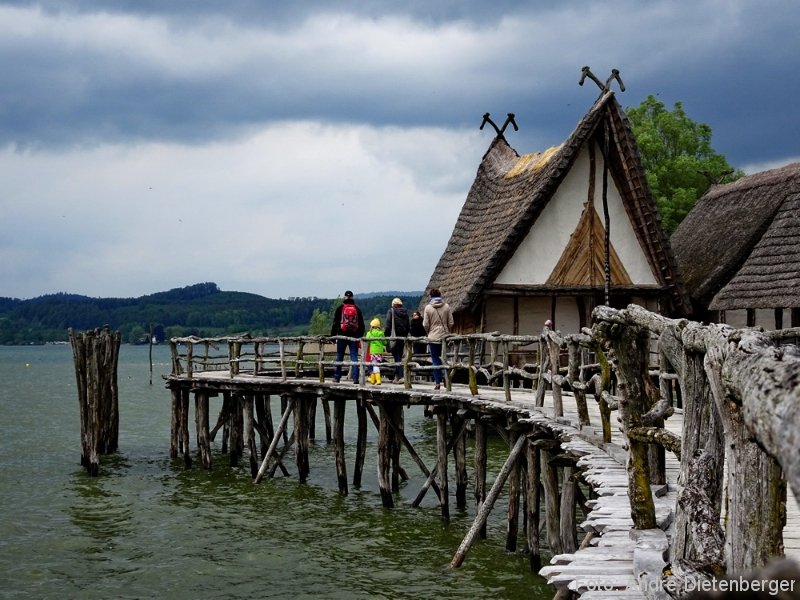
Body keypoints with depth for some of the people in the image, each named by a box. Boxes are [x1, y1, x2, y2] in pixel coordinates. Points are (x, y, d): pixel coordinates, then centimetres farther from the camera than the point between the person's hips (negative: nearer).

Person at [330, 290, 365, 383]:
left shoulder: (340, 308, 0)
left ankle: (337, 377, 11)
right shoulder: (357, 309, 7)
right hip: (354, 337, 1)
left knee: (339, 357, 8)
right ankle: (355, 378, -6)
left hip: (342, 336, -1)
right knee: (354, 357, 1)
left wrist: (333, 335, 3)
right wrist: (360, 336, 14)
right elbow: (361, 324, 9)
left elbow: (335, 323, -2)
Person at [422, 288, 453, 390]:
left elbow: (425, 324, -5)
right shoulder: (446, 306, 0)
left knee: (435, 359, 3)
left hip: (433, 337, -2)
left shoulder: (428, 308, -7)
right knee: (444, 357, 13)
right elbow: (451, 323, 2)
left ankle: (437, 382, 1)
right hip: (445, 336, 2)